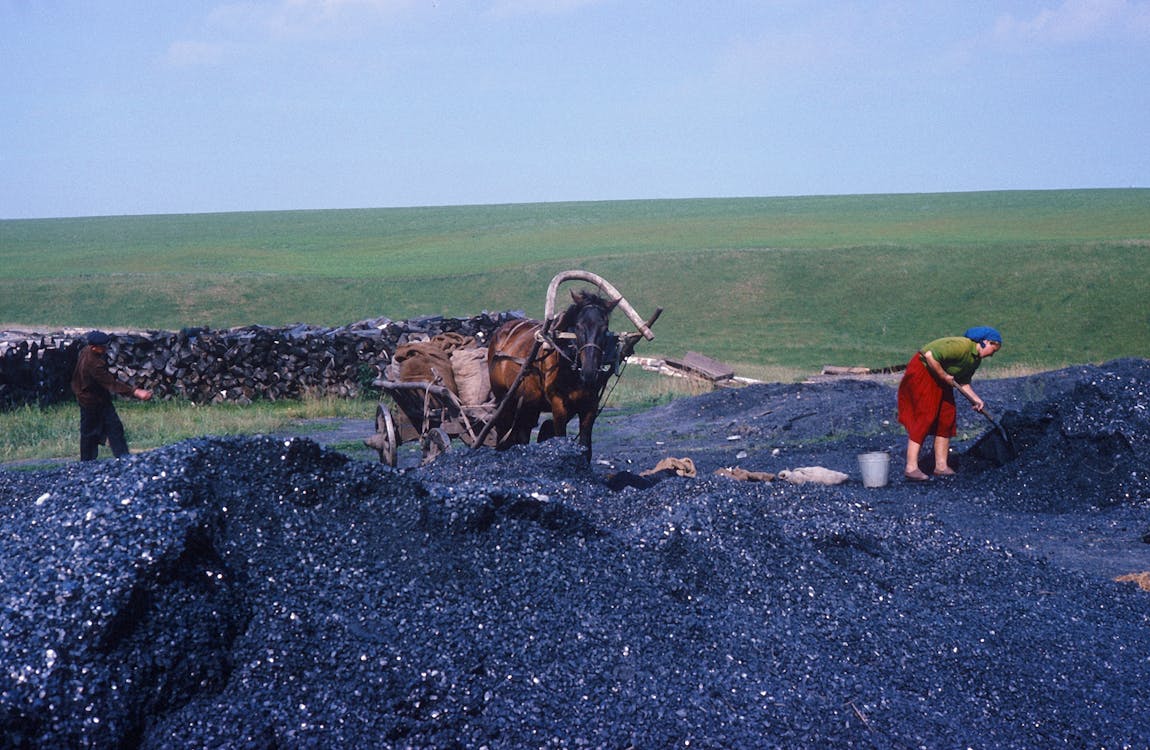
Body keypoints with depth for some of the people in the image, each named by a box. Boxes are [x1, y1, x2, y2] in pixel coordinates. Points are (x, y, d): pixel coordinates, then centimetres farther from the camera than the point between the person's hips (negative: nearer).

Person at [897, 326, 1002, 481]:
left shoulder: (976, 360, 5)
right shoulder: (961, 346, -27)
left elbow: (963, 383, 10)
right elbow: (930, 355, -33)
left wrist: (976, 400, -4)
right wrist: (945, 376, -23)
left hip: (940, 377, 10)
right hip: (922, 371, -10)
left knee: (947, 417, 4)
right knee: (924, 417, -16)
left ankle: (941, 466, 7)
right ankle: (911, 467, -19)